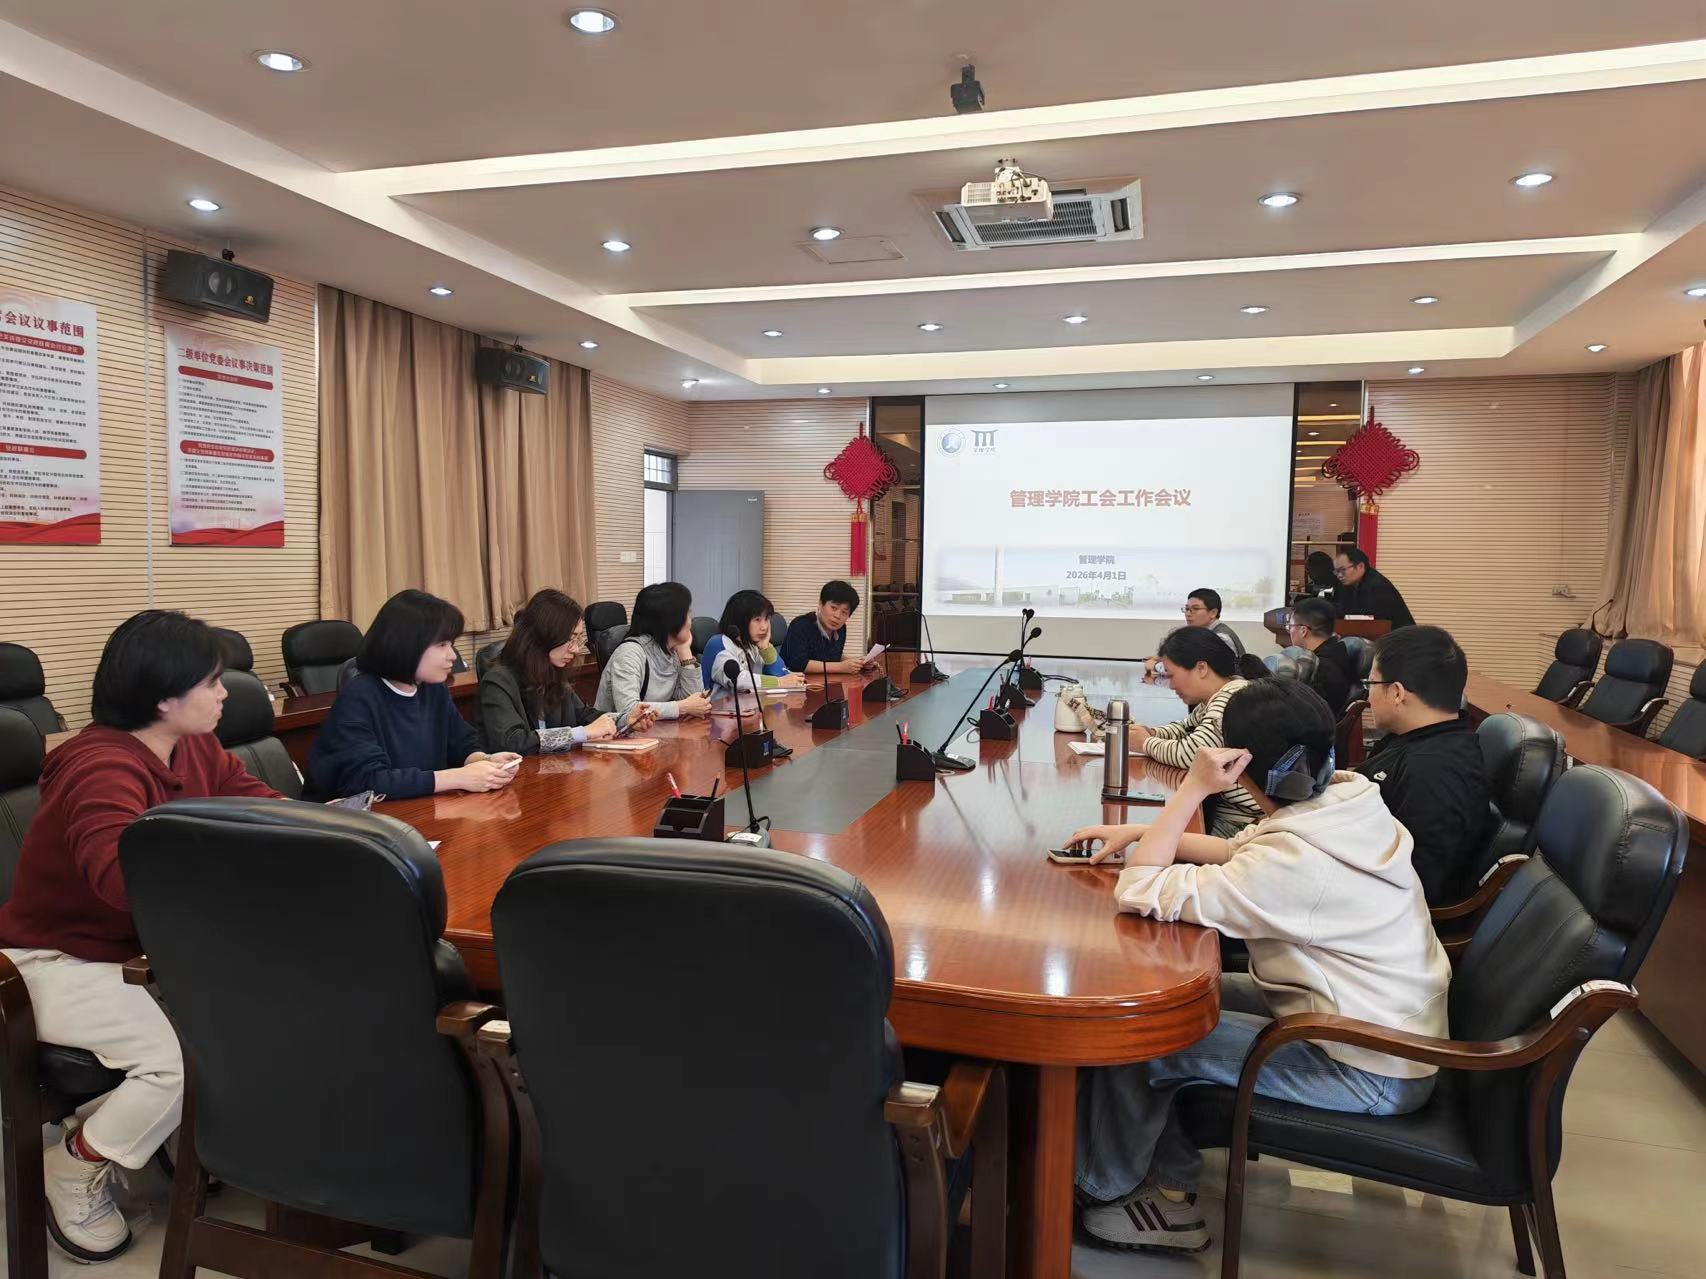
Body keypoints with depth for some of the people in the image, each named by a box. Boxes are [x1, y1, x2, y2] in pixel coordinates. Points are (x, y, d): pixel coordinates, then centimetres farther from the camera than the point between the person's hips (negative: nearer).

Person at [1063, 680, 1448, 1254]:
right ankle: (1170, 1187, 20)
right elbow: (1241, 852, 11)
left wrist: (1192, 789, -27)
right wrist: (1141, 833, 5)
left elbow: (1139, 893, -30)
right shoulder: (1347, 799, -6)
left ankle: (1103, 1187, 19)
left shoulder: (1295, 862, -32)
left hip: (1369, 1072, -9)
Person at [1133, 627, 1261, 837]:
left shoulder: (1234, 699, -21)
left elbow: (1189, 753, -27)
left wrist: (1146, 744, -8)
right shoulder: (1213, 697, 9)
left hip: (1240, 819, -8)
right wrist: (1151, 733, 3)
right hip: (1220, 801, 8)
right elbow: (1185, 727, 24)